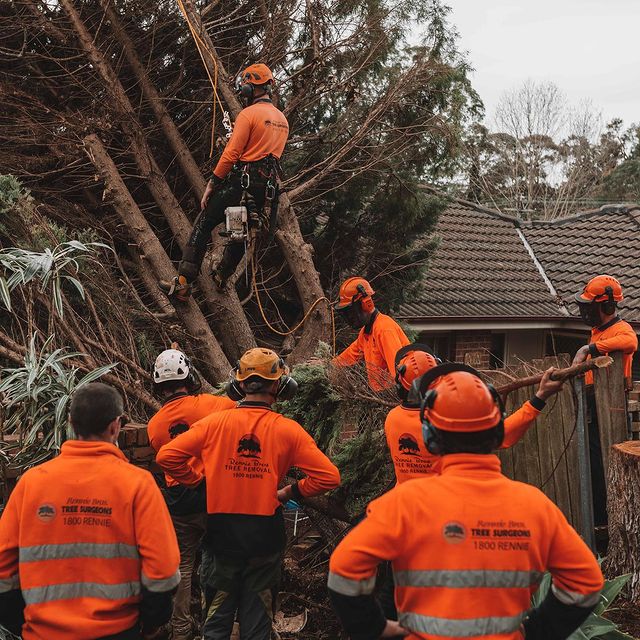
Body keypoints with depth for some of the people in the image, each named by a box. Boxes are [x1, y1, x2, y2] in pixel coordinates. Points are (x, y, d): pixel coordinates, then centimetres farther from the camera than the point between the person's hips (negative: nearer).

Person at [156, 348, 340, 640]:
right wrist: (289, 492, 1)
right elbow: (328, 476, -11)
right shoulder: (287, 430, -8)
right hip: (265, 537, 0)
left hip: (223, 532, 1)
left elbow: (167, 456, -8)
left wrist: (199, 481, 4)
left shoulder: (215, 423, -7)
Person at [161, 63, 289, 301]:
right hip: (267, 188, 7)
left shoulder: (248, 114, -9)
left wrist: (212, 183, -11)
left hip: (240, 182, -7)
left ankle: (182, 284, -6)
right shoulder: (282, 119, 16)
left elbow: (231, 154, -15)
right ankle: (222, 277, 32)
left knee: (203, 226, -1)